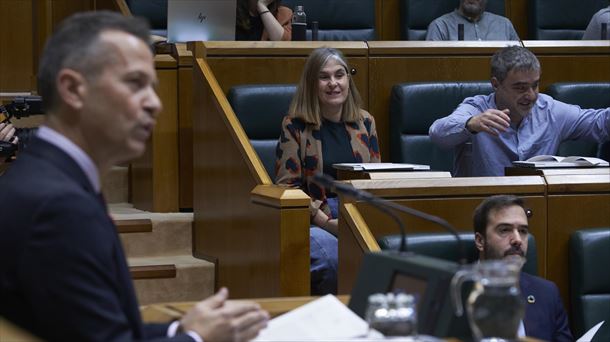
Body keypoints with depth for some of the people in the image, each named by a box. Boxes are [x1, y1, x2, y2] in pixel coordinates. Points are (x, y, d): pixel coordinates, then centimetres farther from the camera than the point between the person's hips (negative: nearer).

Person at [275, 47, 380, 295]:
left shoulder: (364, 122, 16)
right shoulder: (295, 125, 4)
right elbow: (287, 186, -1)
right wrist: (326, 221, -13)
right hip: (312, 220, -3)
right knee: (331, 255, -37)